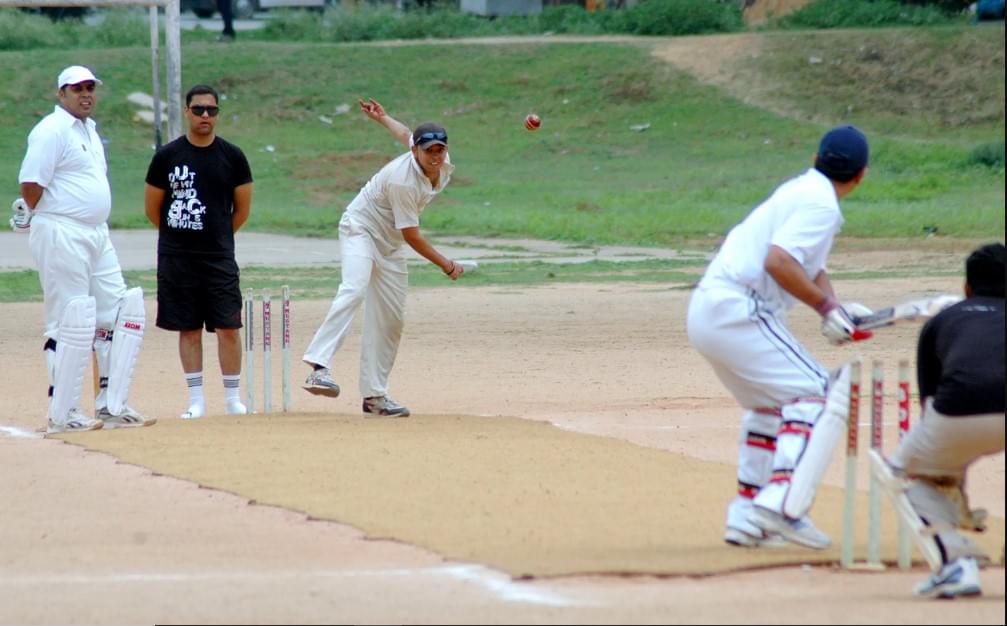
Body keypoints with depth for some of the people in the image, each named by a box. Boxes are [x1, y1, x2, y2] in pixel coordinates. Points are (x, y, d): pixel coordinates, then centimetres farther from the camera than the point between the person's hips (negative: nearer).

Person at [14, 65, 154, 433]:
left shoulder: (89, 129, 18)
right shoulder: (52, 130, -11)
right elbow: (31, 183, -18)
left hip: (96, 234, 9)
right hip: (61, 234, -9)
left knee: (119, 316, 7)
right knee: (69, 323, -8)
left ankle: (111, 407, 12)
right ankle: (62, 415, -3)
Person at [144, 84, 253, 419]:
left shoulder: (232, 157, 2)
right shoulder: (167, 156, 1)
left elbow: (242, 209, 10)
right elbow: (152, 208, 10)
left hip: (219, 257, -1)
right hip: (176, 260, 1)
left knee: (228, 327, -6)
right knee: (188, 329, 4)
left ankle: (233, 399, 2)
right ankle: (196, 400, 10)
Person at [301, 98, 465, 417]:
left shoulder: (444, 166, -6)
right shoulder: (402, 180, -30)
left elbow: (407, 134, 15)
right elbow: (411, 235, -24)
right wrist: (447, 265, -15)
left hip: (389, 244, 9)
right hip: (360, 228, -9)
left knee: (391, 320, 5)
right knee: (354, 291, -33)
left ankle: (374, 395, 9)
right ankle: (319, 366, -47)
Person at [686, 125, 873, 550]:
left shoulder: (801, 190, 20)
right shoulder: (820, 204, -9)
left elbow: (809, 266, 20)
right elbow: (778, 261, -22)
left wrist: (835, 310, 3)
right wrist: (827, 307, -15)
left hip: (706, 310, 10)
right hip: (737, 310, -10)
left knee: (770, 404, 24)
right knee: (818, 398, -10)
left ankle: (745, 516, 21)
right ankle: (780, 506, -23)